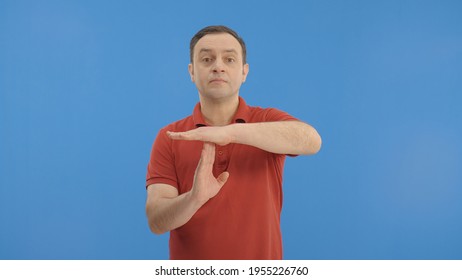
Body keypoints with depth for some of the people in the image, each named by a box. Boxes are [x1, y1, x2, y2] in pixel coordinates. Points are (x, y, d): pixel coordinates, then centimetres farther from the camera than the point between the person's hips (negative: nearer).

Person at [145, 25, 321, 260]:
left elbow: (311, 140, -26)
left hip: (261, 265, 0)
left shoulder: (269, 121, -5)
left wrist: (232, 132, -35)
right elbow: (157, 220, -13)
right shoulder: (169, 139, -5)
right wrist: (194, 198, -32)